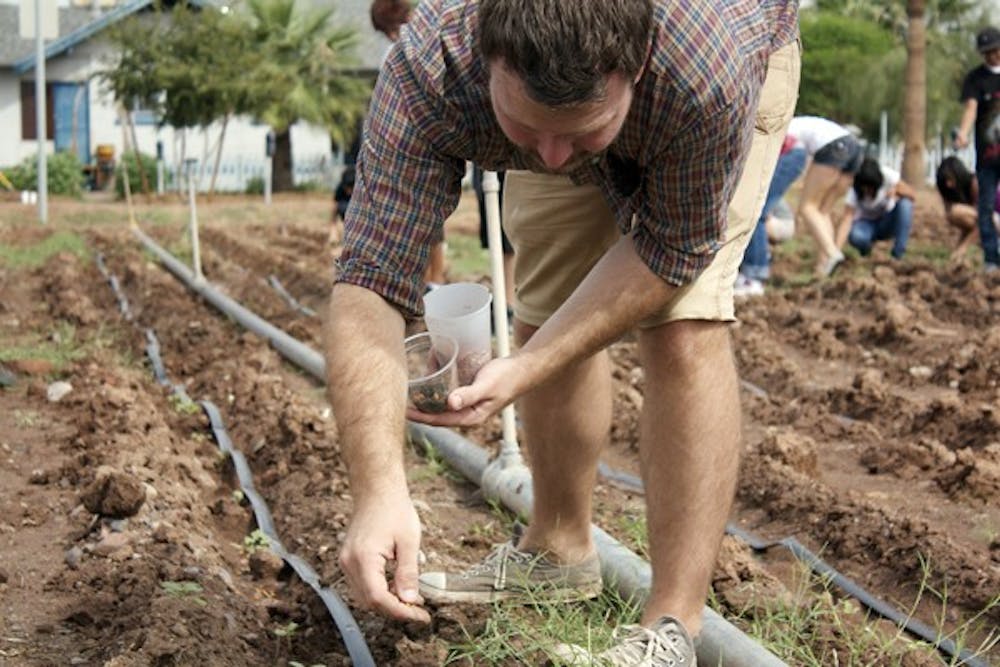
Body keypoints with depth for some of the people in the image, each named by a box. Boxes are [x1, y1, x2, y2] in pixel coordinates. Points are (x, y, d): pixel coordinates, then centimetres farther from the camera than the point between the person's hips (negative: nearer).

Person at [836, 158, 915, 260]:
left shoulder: (888, 175, -25)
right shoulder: (854, 190, -27)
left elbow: (913, 195, -23)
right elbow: (846, 219, -34)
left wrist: (897, 189, -43)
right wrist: (836, 249, -46)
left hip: (887, 222, 2)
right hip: (867, 222, -2)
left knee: (905, 204, -29)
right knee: (855, 236, -36)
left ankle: (898, 252, -20)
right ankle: (865, 249, 0)